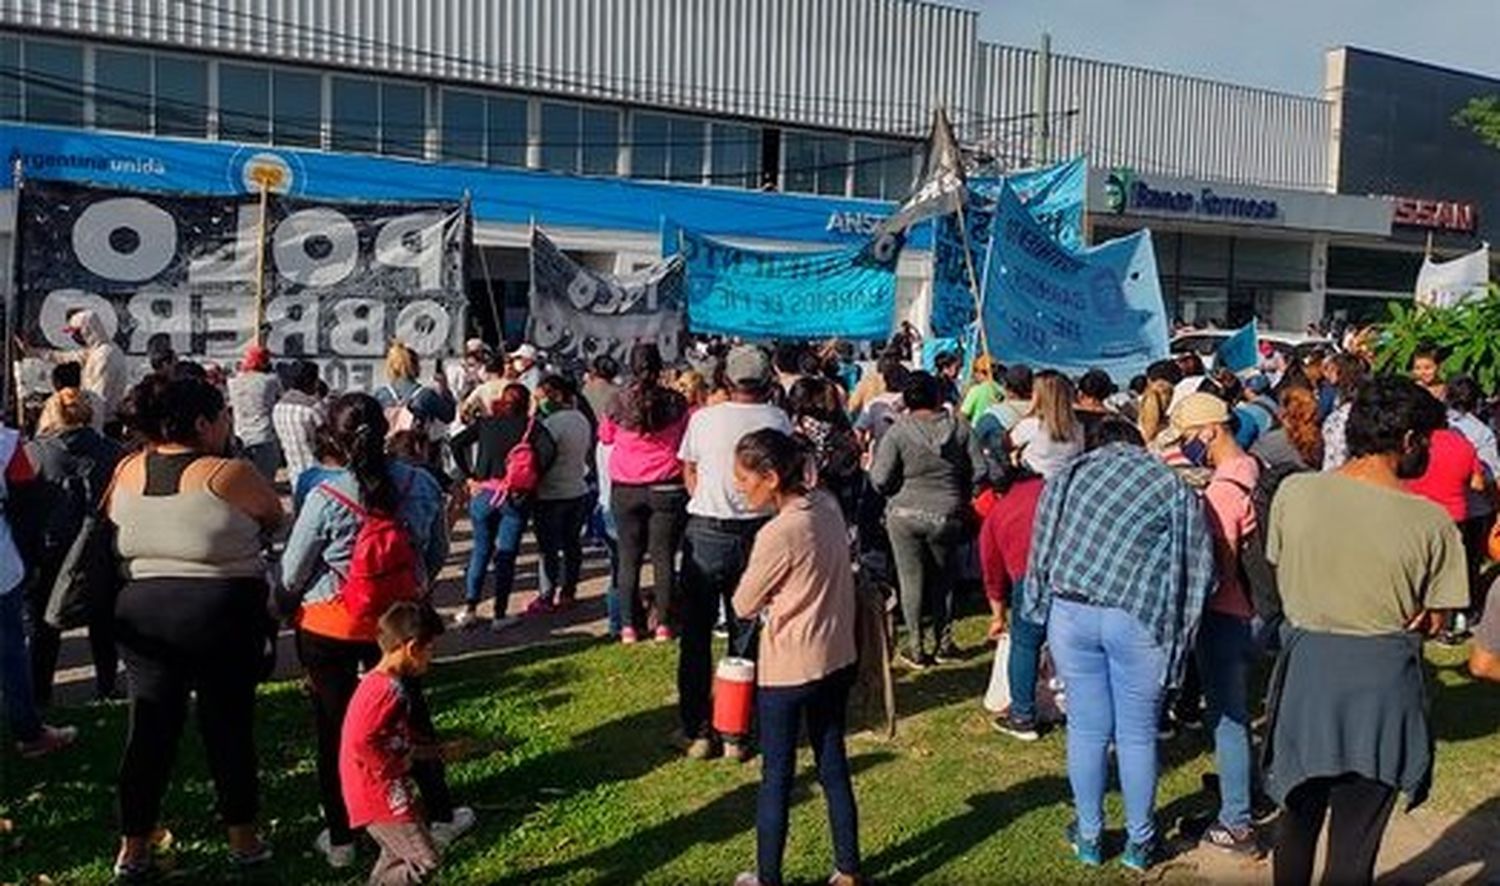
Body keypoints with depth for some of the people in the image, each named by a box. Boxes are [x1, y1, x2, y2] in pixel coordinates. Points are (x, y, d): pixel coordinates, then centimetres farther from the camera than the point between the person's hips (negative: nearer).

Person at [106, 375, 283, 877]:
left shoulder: (127, 472, 1)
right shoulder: (230, 475, -15)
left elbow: (111, 522, 16)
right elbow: (275, 518, -2)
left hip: (142, 613, 5)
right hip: (224, 614, -4)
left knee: (149, 728, 12)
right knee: (229, 727, 7)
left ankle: (132, 849, 21)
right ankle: (243, 842, 20)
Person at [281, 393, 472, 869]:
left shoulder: (325, 498, -20)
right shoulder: (422, 485, -12)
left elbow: (291, 575, -9)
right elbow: (438, 554, 2)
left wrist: (284, 608, 13)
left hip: (328, 628, -3)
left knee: (335, 729, 13)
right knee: (411, 717, 20)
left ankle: (340, 839, 25)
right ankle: (441, 815, 33)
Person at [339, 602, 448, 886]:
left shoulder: (388, 683, 8)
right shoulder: (387, 689, -24)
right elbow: (361, 742, -29)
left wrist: (437, 752, 13)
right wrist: (393, 779, -19)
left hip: (385, 792, 11)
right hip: (379, 795, -11)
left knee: (397, 857, 25)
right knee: (424, 862, -7)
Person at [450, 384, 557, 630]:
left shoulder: (484, 422, 8)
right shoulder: (530, 426, 1)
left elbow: (456, 443, -2)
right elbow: (549, 450, -16)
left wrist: (468, 477, 1)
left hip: (483, 493, 2)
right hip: (516, 497, -2)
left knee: (481, 549, 15)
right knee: (506, 554, 5)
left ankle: (469, 608, 10)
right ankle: (500, 615, 7)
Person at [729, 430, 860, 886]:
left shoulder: (778, 533, -24)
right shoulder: (828, 505, -2)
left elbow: (743, 606, -12)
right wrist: (781, 597, 0)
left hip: (788, 671, -7)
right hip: (837, 660, 7)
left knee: (776, 776, 9)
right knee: (833, 767, 17)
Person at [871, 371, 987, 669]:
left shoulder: (898, 431, -10)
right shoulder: (959, 427, -3)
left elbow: (880, 479, -13)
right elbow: (980, 471, -3)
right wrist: (962, 497, 13)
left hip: (905, 514, -2)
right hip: (947, 515, 2)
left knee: (911, 579, 7)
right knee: (943, 578, 17)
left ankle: (916, 647, 11)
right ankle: (943, 643, 22)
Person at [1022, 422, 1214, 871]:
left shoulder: (1070, 474, 10)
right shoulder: (1175, 489, 2)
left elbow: (1042, 547, 12)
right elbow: (1200, 570, -1)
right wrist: (1177, 629, 11)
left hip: (1070, 612, 2)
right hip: (1138, 621, -2)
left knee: (1086, 729, 14)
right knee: (1137, 735, 13)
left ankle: (1088, 836, 28)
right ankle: (1139, 842, 28)